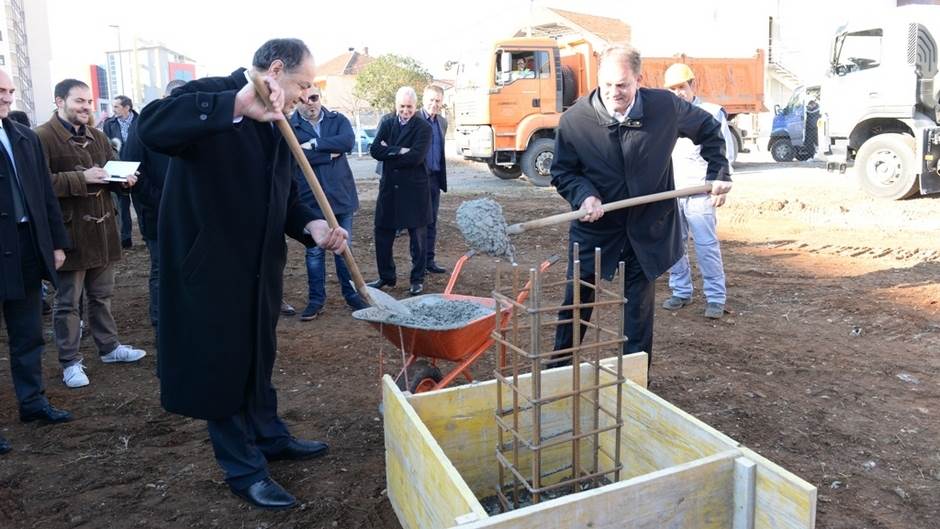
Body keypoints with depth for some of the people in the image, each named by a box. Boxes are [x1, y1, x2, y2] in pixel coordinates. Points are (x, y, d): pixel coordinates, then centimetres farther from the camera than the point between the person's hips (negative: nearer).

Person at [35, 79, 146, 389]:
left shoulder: (97, 137, 14)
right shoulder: (43, 138, -10)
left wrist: (124, 181, -1)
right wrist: (81, 178, -24)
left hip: (101, 228, 7)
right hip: (69, 232, -7)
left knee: (101, 295, 19)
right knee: (67, 302, 4)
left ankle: (109, 347, 32)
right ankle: (70, 362, 14)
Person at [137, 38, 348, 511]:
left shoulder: (277, 123, 9)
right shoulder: (210, 96, -14)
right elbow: (151, 127, -35)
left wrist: (312, 226, -9)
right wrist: (237, 105, -44)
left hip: (260, 265, 8)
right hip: (210, 266, -8)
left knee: (259, 356, 22)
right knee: (221, 366, 7)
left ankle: (268, 436, 43)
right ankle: (243, 470, 23)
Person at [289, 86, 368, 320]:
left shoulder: (337, 120, 4)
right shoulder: (289, 127, -3)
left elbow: (348, 141, -16)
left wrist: (315, 144, -16)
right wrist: (331, 152, -14)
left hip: (341, 195, 2)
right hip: (310, 199, -1)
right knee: (314, 251, 7)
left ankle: (351, 294, 23)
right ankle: (316, 299, 19)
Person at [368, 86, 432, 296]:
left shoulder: (423, 128, -5)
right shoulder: (387, 123, 7)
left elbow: (416, 156, -19)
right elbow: (375, 150, -5)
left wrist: (389, 152, -10)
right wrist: (399, 151, -16)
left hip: (414, 189, -4)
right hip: (389, 188, 4)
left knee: (418, 236, 5)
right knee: (383, 234, 9)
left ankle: (418, 279, 18)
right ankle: (386, 276, 25)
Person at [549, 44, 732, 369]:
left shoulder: (665, 107, -8)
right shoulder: (573, 120, -12)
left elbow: (708, 129, 11)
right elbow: (562, 172, -2)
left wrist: (718, 172, 5)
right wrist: (584, 195, -21)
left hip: (648, 226, 1)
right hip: (594, 227, 0)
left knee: (639, 305, 9)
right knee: (577, 299, 8)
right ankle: (558, 371, 26)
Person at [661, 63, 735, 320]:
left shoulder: (711, 113, 0)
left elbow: (725, 152, -1)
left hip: (699, 193, -4)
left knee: (707, 246, -5)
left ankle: (715, 298, 3)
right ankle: (681, 291, 20)